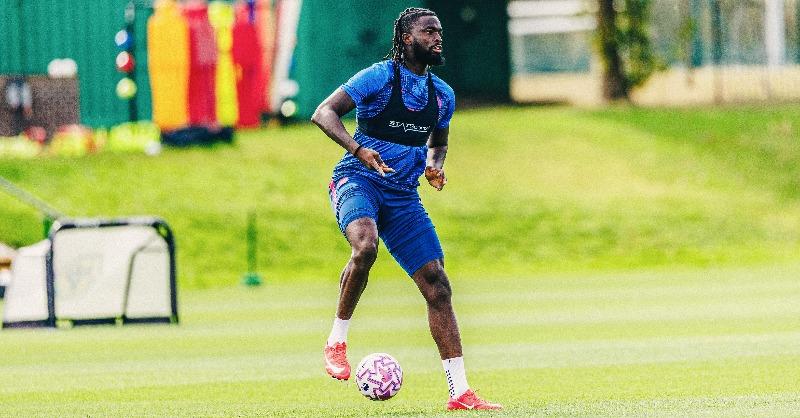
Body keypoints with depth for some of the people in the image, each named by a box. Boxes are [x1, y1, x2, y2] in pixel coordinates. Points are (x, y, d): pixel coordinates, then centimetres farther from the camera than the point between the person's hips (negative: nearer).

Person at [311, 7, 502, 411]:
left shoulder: (442, 95, 12)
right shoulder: (380, 76, -7)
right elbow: (324, 113, -13)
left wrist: (435, 166, 5)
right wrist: (357, 148, -29)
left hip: (403, 195, 6)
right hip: (357, 182, -6)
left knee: (437, 287, -4)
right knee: (365, 246, -38)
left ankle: (460, 392, -1)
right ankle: (337, 341, -18)